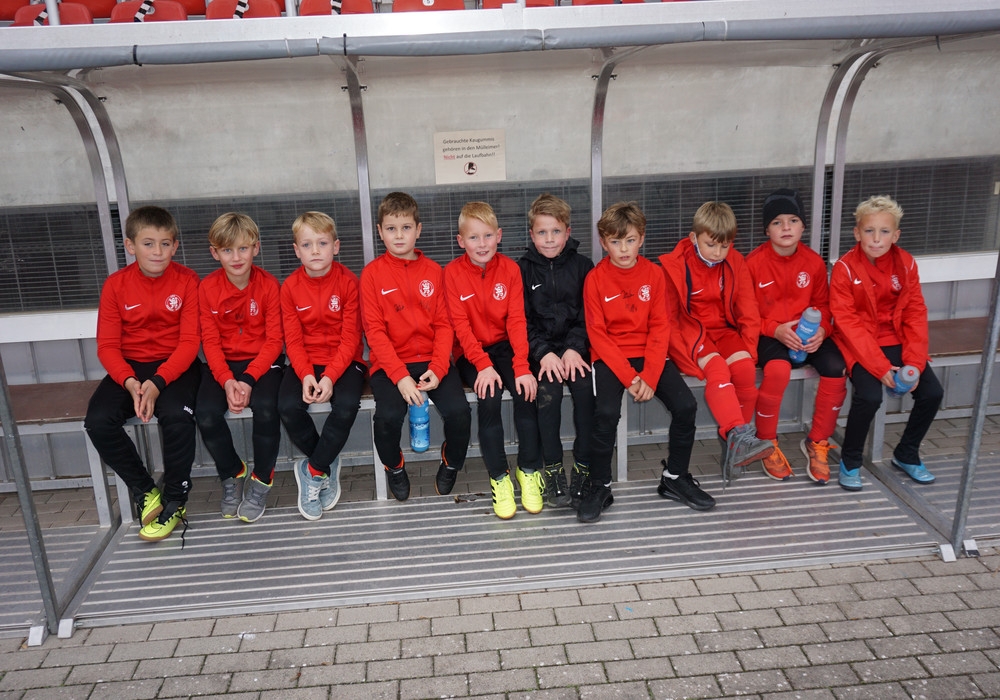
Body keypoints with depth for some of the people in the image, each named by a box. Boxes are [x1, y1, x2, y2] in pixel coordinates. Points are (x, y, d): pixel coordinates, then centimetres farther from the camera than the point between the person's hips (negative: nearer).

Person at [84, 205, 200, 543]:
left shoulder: (187, 280, -6)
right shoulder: (116, 285, 0)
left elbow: (189, 342, -10)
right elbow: (107, 345, -2)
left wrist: (157, 382, -23)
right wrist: (129, 382, -21)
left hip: (175, 366, -3)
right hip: (129, 368, 3)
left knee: (177, 416, -32)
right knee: (98, 421, -23)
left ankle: (174, 502, -10)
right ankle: (144, 492, -1)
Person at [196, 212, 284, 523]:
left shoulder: (269, 285, -6)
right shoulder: (207, 288, -2)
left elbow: (274, 340, -7)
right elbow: (210, 341, -3)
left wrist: (249, 379, -20)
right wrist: (227, 380, -19)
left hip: (262, 362, -2)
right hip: (222, 364, 2)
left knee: (266, 408, -30)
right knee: (206, 414, -24)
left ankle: (262, 480, -4)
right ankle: (232, 475, 5)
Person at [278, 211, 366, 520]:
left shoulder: (348, 281, -7)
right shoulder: (290, 287, 0)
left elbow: (350, 338, -10)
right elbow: (293, 340, -2)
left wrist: (330, 376, -22)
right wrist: (306, 375, -19)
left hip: (344, 361, -2)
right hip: (305, 363, 2)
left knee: (347, 406, -31)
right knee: (288, 407, -25)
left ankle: (313, 472, -7)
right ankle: (327, 465, 2)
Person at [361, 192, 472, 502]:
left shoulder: (433, 271, 7)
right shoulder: (372, 273, 0)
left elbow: (444, 325, 3)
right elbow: (375, 331, -6)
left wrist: (437, 368, -13)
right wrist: (400, 376, -18)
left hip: (432, 360, 2)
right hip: (390, 363, -2)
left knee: (459, 410, -22)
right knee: (388, 415, -28)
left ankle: (452, 462, 12)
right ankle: (394, 467, 7)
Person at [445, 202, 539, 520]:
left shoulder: (510, 268, -2)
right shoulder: (453, 272, -6)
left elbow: (516, 320, -8)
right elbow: (461, 325, -11)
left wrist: (522, 366, -20)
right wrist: (483, 365, -23)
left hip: (505, 346, 2)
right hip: (471, 353, -1)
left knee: (527, 391, -24)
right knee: (490, 396, -27)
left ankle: (529, 470, -7)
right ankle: (499, 478, -13)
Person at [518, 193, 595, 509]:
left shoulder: (582, 265, 8)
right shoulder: (522, 269, 5)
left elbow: (588, 314, 3)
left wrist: (574, 348, -14)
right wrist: (544, 353, -15)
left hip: (574, 346, 1)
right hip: (538, 349, -1)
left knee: (585, 388, -26)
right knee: (548, 392, -27)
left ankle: (583, 468, -16)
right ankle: (553, 471, -18)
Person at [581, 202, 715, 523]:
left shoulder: (653, 274, 1)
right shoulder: (595, 279, -5)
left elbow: (660, 328, -2)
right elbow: (598, 335, -8)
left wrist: (649, 377, -14)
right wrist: (629, 378, -17)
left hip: (649, 353, 3)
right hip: (610, 356, -2)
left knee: (686, 405, -16)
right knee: (606, 413, -27)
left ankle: (674, 477, 7)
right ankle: (599, 485, -6)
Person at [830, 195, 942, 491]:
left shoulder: (906, 264, 0)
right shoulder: (845, 268, -13)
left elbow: (915, 315, 0)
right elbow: (847, 323, -16)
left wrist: (914, 363, -12)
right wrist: (880, 367, -22)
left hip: (895, 341, 5)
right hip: (858, 344, -4)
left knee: (932, 392, -9)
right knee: (869, 395, -27)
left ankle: (906, 455, 16)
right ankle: (850, 461, -3)